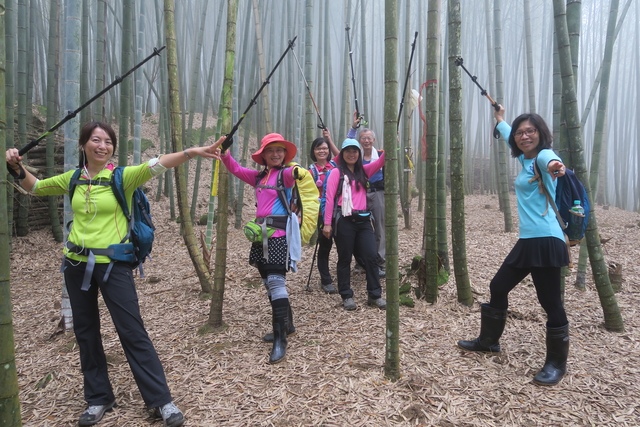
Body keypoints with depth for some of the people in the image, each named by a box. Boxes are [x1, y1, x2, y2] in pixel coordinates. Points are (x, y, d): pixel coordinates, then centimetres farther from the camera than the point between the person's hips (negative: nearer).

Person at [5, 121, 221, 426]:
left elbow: (156, 165, -23)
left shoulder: (122, 176, -7)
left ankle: (161, 400, 7)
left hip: (113, 264, -5)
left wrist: (191, 152, -38)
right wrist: (17, 167, 3)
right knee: (85, 332, 13)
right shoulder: (73, 179, 6)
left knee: (132, 332, -3)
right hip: (77, 264, 5)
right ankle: (98, 398, 30)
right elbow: (34, 187, 21)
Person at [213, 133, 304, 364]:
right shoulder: (259, 176, 16)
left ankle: (280, 340, -9)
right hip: (261, 233, 8)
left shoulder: (285, 174, -6)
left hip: (279, 233, -8)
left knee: (276, 281, -13)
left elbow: (292, 172, -28)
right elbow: (237, 170, 23)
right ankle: (286, 324, 31)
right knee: (268, 281, 14)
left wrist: (298, 171, -52)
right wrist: (224, 155, 6)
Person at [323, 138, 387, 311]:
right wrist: (327, 223, -11)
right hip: (344, 220, -5)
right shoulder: (336, 173, 0)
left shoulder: (363, 171, 15)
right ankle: (347, 296, 15)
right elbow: (330, 198, -5)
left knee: (370, 257, 3)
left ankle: (375, 295, 13)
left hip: (363, 220, 5)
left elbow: (381, 161, 1)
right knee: (345, 259, 5)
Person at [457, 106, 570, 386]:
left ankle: (557, 363, 15)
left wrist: (555, 164, -60)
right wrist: (500, 120, 55)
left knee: (551, 302, -3)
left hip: (546, 241, -9)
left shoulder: (543, 156, -9)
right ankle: (488, 340, 34)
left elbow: (550, 159, -37)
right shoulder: (525, 159, 15)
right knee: (498, 287, 17)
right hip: (528, 241, 10)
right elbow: (509, 136, 37)